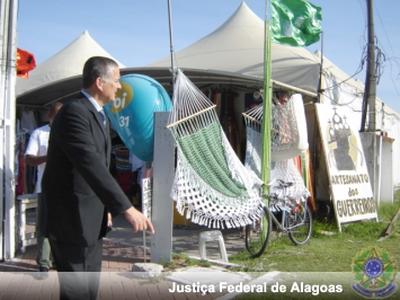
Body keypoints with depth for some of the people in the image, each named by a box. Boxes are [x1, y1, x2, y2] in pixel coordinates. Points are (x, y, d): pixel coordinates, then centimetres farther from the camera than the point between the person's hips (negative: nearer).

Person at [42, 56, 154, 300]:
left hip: (91, 220, 10)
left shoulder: (100, 116, 12)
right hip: (71, 220, -10)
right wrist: (126, 208, -34)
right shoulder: (73, 113, -19)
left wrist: (106, 208, 21)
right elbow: (91, 165, -30)